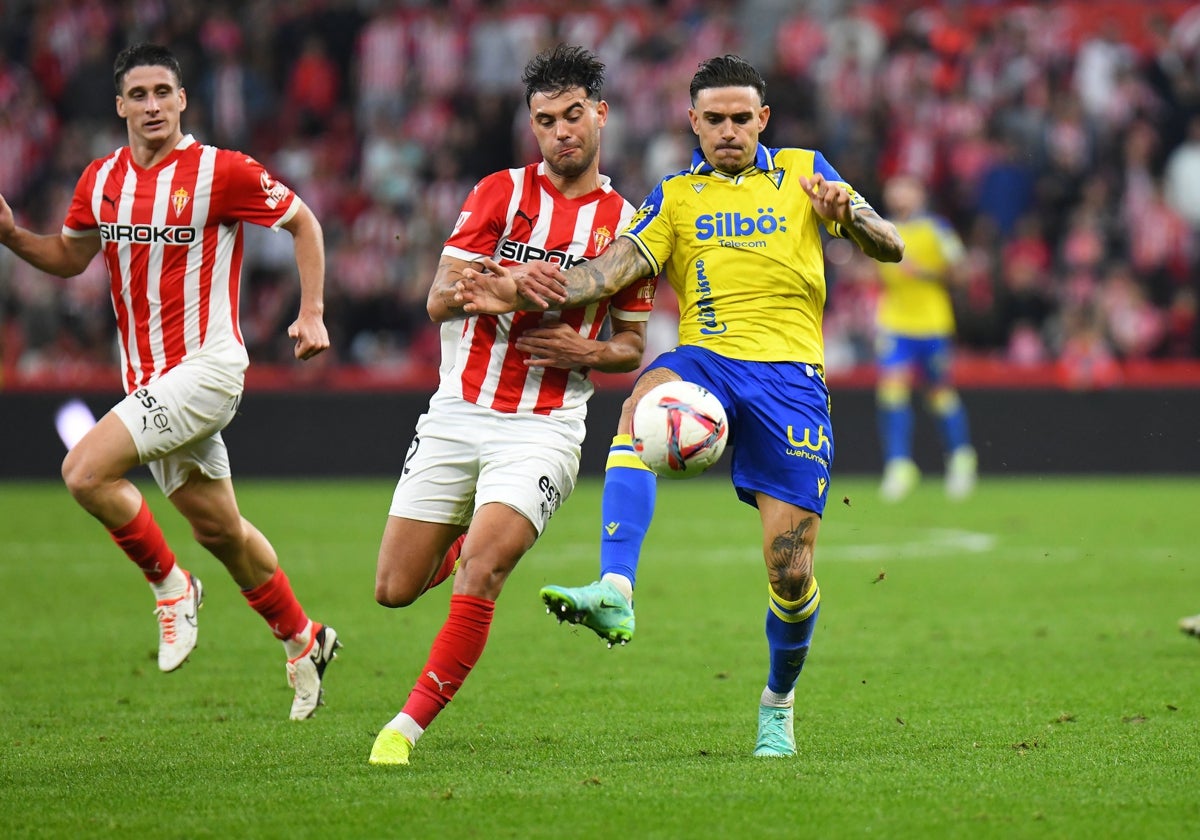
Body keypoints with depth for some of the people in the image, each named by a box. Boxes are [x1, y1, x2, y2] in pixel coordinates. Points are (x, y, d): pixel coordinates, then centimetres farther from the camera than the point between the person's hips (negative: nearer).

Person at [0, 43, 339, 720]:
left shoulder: (221, 172, -11)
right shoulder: (101, 179, 6)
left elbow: (302, 220, 1)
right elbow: (69, 258, 19)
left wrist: (313, 312, -5)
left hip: (207, 364, -7)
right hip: (149, 378, 7)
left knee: (86, 470, -22)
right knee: (217, 526, 14)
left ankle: (170, 582, -1)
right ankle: (303, 639, 32)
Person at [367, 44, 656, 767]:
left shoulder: (625, 224, 5)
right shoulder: (501, 192, 3)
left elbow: (632, 347, 14)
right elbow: (440, 299, -6)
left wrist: (584, 352, -8)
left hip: (545, 428, -2)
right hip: (459, 413, 2)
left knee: (480, 574, -23)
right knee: (395, 590, 3)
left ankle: (408, 727, -12)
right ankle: (465, 539, 38)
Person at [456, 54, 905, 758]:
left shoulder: (804, 171, 13)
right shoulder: (676, 197, 14)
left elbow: (890, 248, 9)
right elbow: (619, 267, -3)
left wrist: (848, 213, -15)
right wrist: (530, 292, -21)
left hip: (790, 375, -1)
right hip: (706, 359, 1)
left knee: (791, 574, -5)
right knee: (643, 402, -37)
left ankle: (778, 704, 25)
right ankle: (615, 595, -48)